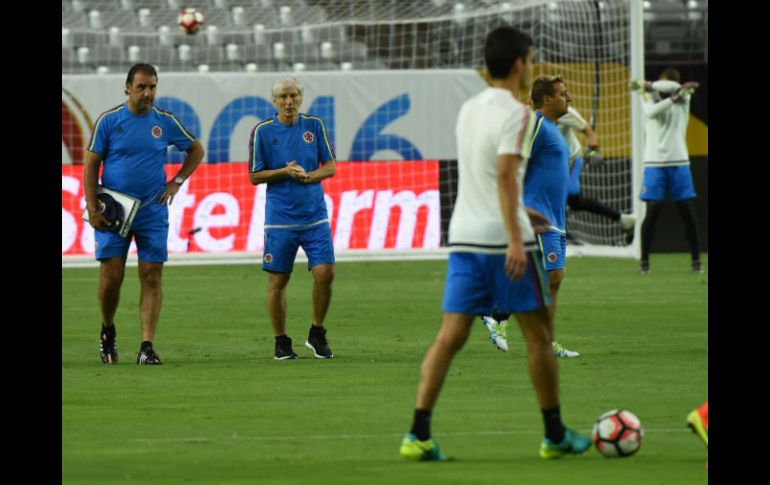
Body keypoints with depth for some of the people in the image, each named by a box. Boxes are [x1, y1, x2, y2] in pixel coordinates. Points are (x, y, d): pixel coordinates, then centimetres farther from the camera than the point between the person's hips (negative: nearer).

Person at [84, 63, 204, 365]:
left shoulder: (165, 122, 3)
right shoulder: (108, 121, -2)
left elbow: (196, 150, 18)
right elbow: (91, 164, 0)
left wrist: (177, 182, 7)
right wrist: (92, 209, -7)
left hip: (153, 212, 1)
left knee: (152, 277, -5)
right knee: (111, 277, -3)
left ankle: (147, 348, -5)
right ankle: (107, 331, 23)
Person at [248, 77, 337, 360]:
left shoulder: (314, 126, 5)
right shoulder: (262, 131, -2)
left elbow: (329, 167, 9)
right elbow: (255, 177, 0)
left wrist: (308, 176, -10)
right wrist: (284, 172, -14)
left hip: (315, 216, 2)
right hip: (279, 218, -2)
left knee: (325, 273, -7)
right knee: (277, 281, 2)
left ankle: (317, 335, 12)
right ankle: (281, 341, 15)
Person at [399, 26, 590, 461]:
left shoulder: (469, 110, 15)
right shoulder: (517, 113, -10)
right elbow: (505, 173, -21)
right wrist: (515, 239, -26)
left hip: (464, 237, 7)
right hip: (503, 238, -7)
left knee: (451, 336, 0)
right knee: (538, 334, 7)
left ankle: (418, 434, -12)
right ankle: (555, 435, 16)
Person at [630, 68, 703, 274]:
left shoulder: (684, 96, 3)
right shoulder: (649, 96, 1)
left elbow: (673, 87, -20)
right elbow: (651, 111, -22)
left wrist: (648, 85, -20)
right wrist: (673, 97, -28)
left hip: (679, 163, 1)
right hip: (655, 163, -1)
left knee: (687, 211, 0)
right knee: (652, 211, -6)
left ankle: (696, 259, 8)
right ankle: (644, 260, 4)